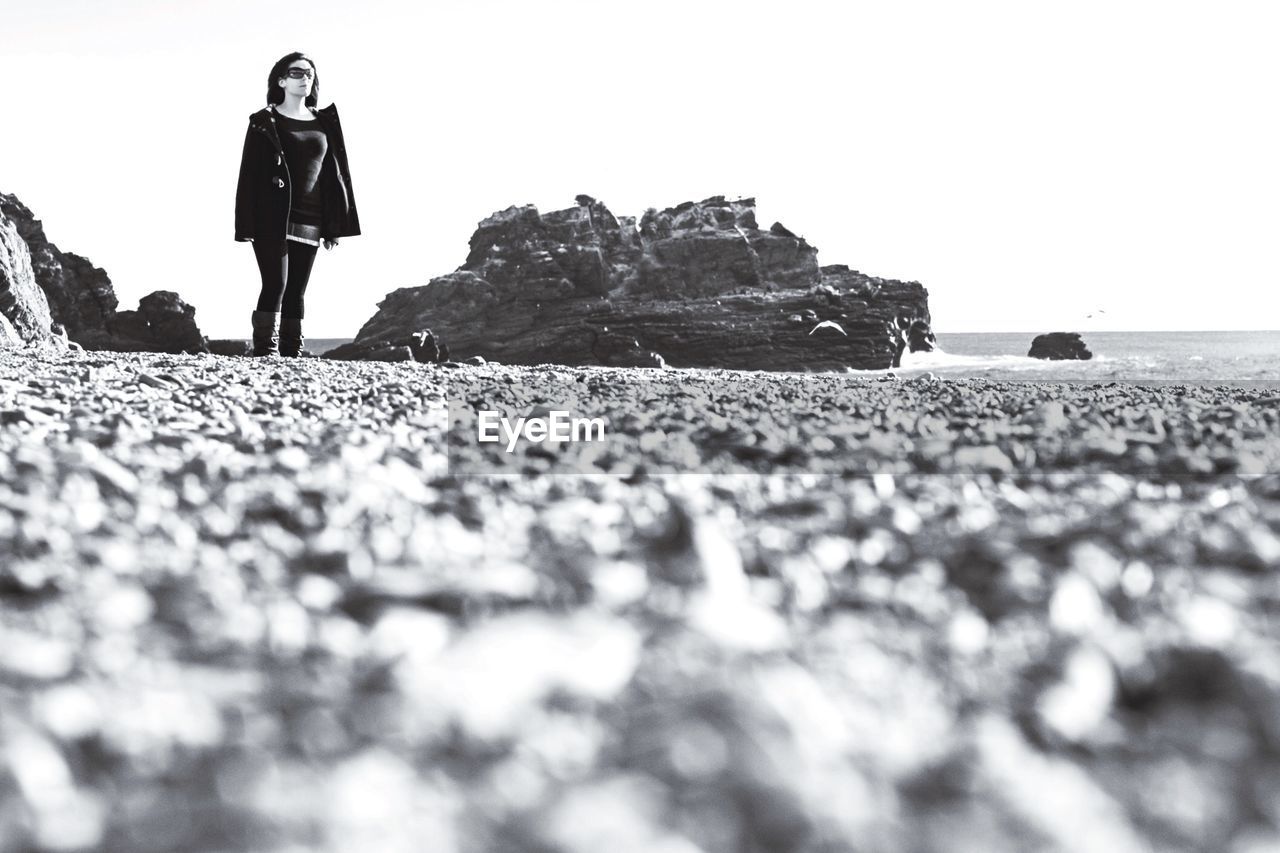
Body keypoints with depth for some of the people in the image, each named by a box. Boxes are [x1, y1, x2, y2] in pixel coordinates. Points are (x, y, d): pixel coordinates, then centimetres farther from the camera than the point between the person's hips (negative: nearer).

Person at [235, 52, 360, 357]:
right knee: (276, 285, -15)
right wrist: (247, 226, -10)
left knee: (296, 292, 7)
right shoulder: (265, 122, 1)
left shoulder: (324, 123, 12)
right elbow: (249, 175, -2)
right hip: (272, 219, -4)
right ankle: (266, 352, -16)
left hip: (309, 223, 4)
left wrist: (333, 226, 6)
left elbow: (333, 174, 12)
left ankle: (292, 354, 10)